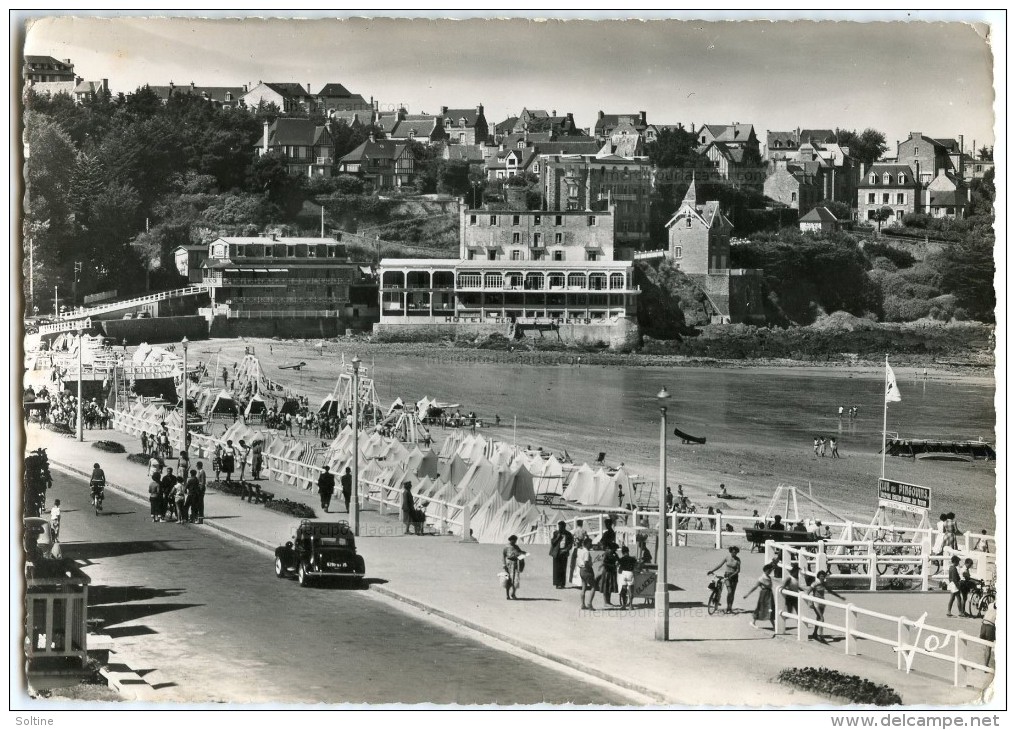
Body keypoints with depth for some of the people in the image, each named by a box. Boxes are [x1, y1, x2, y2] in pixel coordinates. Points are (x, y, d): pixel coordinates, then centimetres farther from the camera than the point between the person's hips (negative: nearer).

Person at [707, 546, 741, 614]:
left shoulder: (737, 560, -4)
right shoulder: (727, 558, -4)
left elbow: (738, 570, -7)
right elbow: (719, 565, -1)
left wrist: (732, 575, -20)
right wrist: (712, 571, -6)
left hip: (734, 576, 1)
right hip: (727, 575, -1)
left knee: (732, 593, 3)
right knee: (729, 592, -16)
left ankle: (730, 608, 14)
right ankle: (728, 608, -10)